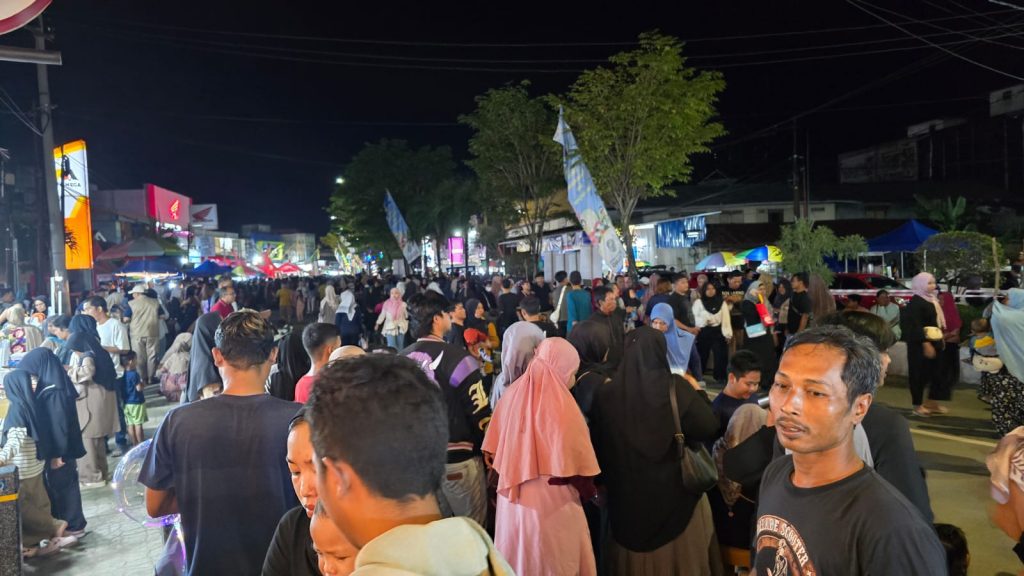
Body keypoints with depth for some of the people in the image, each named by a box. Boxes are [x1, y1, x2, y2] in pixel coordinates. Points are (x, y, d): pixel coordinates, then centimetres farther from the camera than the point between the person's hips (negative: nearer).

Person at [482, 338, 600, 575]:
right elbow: (576, 463, -13)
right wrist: (590, 492, 6)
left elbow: (496, 452, 8)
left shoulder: (512, 396, -1)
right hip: (553, 506, -6)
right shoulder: (562, 406, -17)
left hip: (512, 501, 6)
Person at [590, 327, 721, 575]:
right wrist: (697, 392, 3)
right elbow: (709, 428, -13)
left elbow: (597, 447, 0)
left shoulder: (606, 394, -8)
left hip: (627, 497, 2)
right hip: (675, 494, -1)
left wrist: (608, 482, 16)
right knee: (681, 554, 19)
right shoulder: (675, 388, -14)